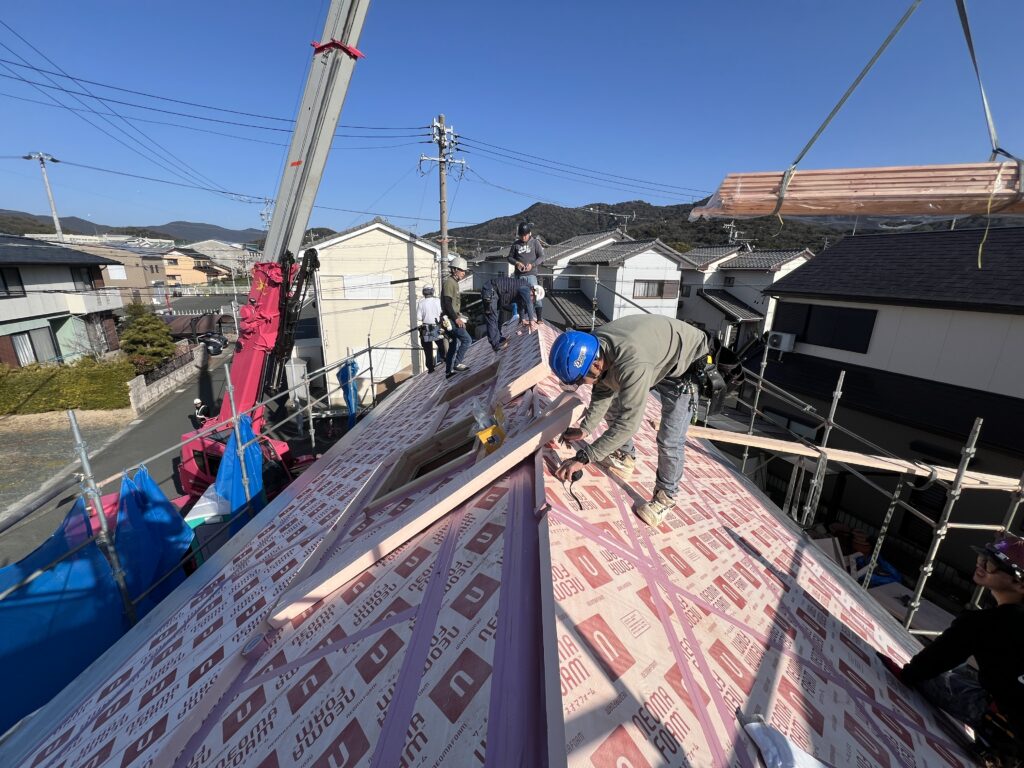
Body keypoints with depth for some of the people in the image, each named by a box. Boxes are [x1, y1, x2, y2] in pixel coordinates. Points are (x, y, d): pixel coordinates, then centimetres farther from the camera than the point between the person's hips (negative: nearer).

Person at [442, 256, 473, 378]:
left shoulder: (453, 282, 19)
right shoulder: (449, 282, -13)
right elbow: (447, 303, -21)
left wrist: (458, 317, 19)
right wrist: (456, 318, -21)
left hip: (453, 319, 10)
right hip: (451, 319, -10)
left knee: (453, 345, 13)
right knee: (467, 340, -13)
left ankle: (449, 371, 19)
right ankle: (456, 364, -7)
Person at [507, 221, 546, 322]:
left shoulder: (535, 242, 3)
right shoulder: (516, 244, 8)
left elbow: (541, 257, 1)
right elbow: (510, 257, 14)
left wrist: (532, 265, -15)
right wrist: (516, 263, -7)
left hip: (531, 274, -2)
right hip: (519, 275, 3)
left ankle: (540, 319, -7)